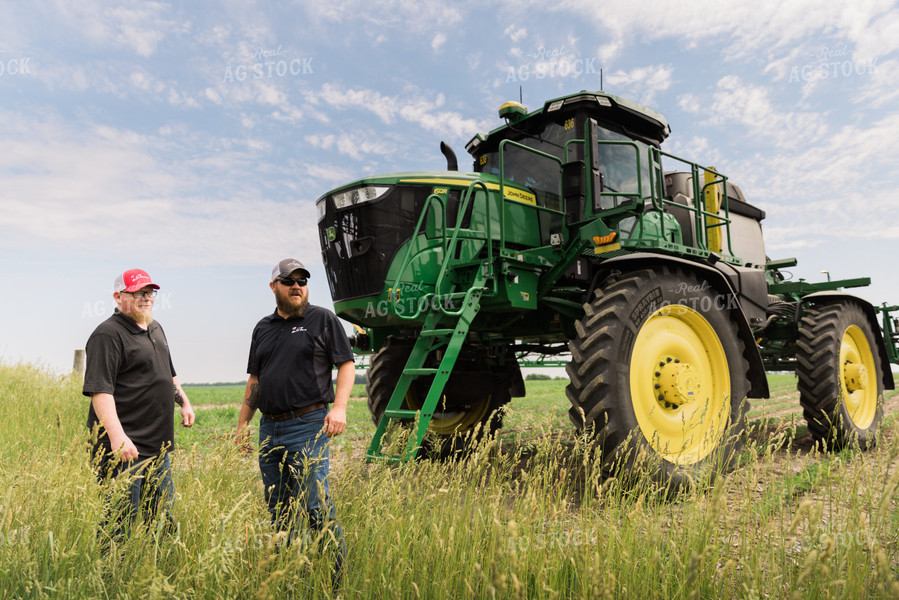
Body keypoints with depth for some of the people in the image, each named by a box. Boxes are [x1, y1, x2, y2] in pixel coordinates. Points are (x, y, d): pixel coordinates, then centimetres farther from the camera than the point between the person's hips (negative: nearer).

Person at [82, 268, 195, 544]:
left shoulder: (155, 329, 15)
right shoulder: (108, 334, -13)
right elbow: (99, 390, -21)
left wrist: (184, 401, 22)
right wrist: (117, 436, -29)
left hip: (158, 444, 9)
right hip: (124, 445, -9)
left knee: (163, 517, 17)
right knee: (120, 520, -2)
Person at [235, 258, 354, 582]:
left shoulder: (323, 319, 1)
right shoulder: (263, 328, 16)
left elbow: (347, 365, -3)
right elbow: (254, 379, 21)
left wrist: (339, 407, -16)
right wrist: (243, 423, 18)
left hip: (308, 425, -6)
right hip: (269, 428, 6)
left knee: (315, 504, -8)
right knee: (277, 508, 12)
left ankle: (339, 574, 5)